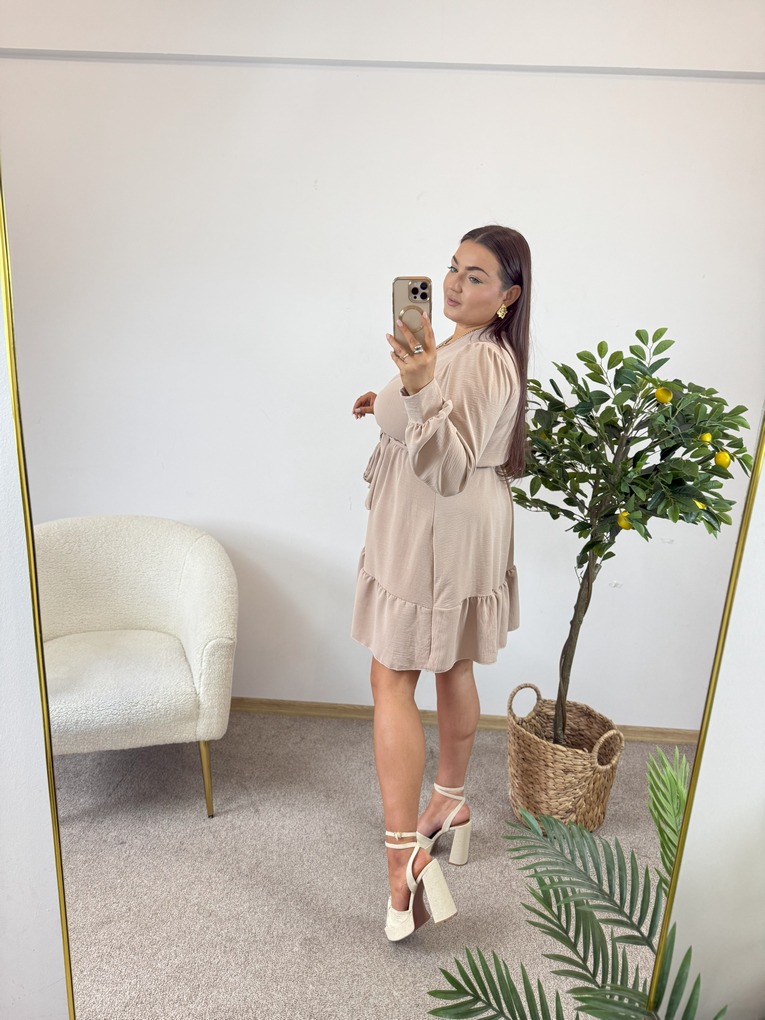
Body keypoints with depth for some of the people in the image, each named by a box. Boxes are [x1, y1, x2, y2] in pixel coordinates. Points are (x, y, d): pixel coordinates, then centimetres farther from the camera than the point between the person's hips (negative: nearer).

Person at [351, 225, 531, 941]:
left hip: (437, 538, -11)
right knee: (452, 669, 19)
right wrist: (396, 408, 15)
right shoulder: (466, 346, 12)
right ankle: (451, 802, 37)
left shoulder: (484, 362, -21)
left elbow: (451, 468, -32)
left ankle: (405, 852, -1)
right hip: (457, 537, 11)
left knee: (391, 681, -5)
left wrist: (419, 390, -45)